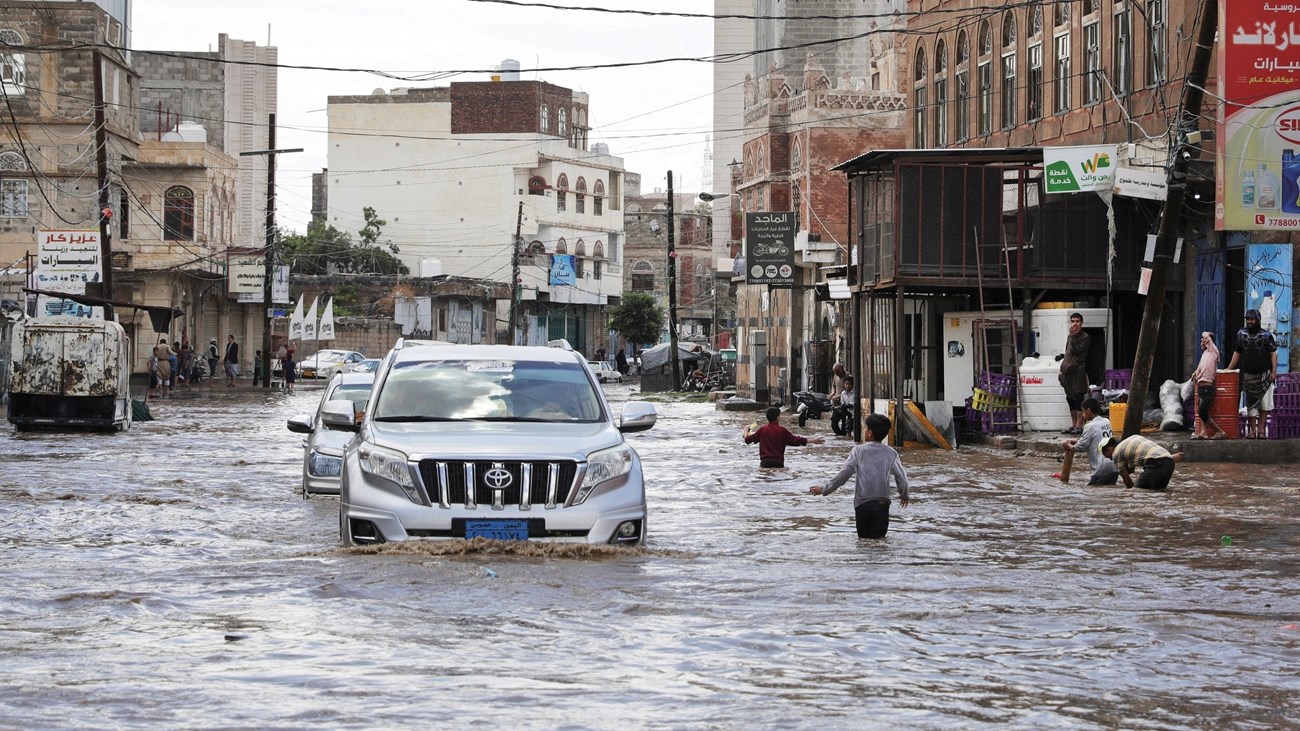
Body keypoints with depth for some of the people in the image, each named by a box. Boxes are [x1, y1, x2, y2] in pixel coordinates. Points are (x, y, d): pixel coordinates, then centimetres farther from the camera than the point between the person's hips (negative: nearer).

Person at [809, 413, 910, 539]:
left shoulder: (858, 450, -1)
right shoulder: (890, 453, 3)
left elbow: (844, 474, -7)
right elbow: (902, 478, 3)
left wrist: (824, 489, 1)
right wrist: (904, 496, 23)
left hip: (862, 504, -1)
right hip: (882, 504, 1)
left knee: (863, 539, 11)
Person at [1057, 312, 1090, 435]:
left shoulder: (1084, 337, -5)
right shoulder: (1070, 337, 19)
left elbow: (1077, 350, -18)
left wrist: (1073, 336, -18)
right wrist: (1062, 370, 21)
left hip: (1078, 371, -8)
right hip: (1068, 373, 8)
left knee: (1078, 398, -10)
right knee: (1070, 399, 11)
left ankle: (1079, 426, -9)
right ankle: (1073, 425, 17)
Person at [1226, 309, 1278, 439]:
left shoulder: (1266, 335, 1)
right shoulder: (1242, 334, 9)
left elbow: (1273, 354, -1)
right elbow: (1237, 353, 16)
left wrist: (1274, 371, -11)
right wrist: (1228, 370, 11)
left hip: (1264, 374, -2)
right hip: (1248, 374, 2)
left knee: (1265, 403, -5)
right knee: (1251, 404, 3)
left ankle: (1261, 428, 4)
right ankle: (1252, 430, 7)